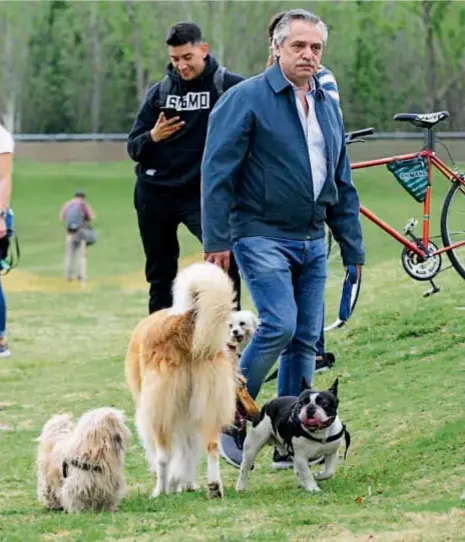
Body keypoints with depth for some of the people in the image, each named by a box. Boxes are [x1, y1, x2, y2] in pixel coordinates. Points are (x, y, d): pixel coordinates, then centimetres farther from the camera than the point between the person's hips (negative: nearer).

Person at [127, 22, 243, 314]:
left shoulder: (227, 86, -4)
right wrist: (153, 137, -14)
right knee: (160, 275, 9)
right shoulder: (159, 92, 7)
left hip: (203, 192, -3)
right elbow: (134, 147, 7)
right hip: (155, 193, 3)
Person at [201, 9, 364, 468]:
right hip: (262, 236, -7)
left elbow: (342, 184, 20)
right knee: (279, 326, -19)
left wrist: (353, 249, 16)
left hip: (311, 241, 7)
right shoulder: (247, 98, -7)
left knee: (305, 340, 5)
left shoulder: (327, 106, 15)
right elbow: (217, 172, -11)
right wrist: (217, 241, -16)